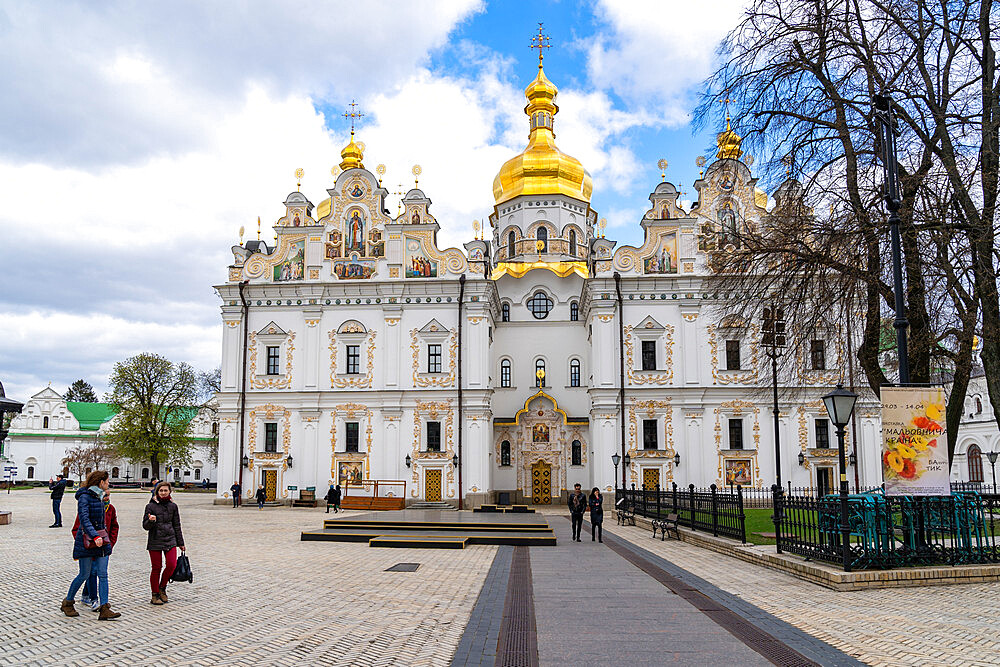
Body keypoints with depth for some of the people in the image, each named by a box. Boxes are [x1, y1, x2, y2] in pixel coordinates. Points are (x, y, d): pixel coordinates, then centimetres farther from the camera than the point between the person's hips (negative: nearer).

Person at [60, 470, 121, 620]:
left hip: (101, 540, 7)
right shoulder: (84, 497, -12)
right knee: (84, 574, 2)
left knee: (103, 575, -1)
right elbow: (84, 519, -23)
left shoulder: (99, 497, 13)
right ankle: (67, 603, 25)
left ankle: (104, 609, -3)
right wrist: (95, 536, -34)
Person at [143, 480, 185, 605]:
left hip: (170, 540, 3)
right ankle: (155, 595, 14)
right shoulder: (151, 506, -2)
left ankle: (162, 587, 15)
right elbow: (145, 526, -1)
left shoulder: (173, 506, 6)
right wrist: (151, 521, -24)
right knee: (156, 567, 1)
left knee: (172, 565, -8)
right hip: (155, 541, -2)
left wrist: (180, 543, 14)